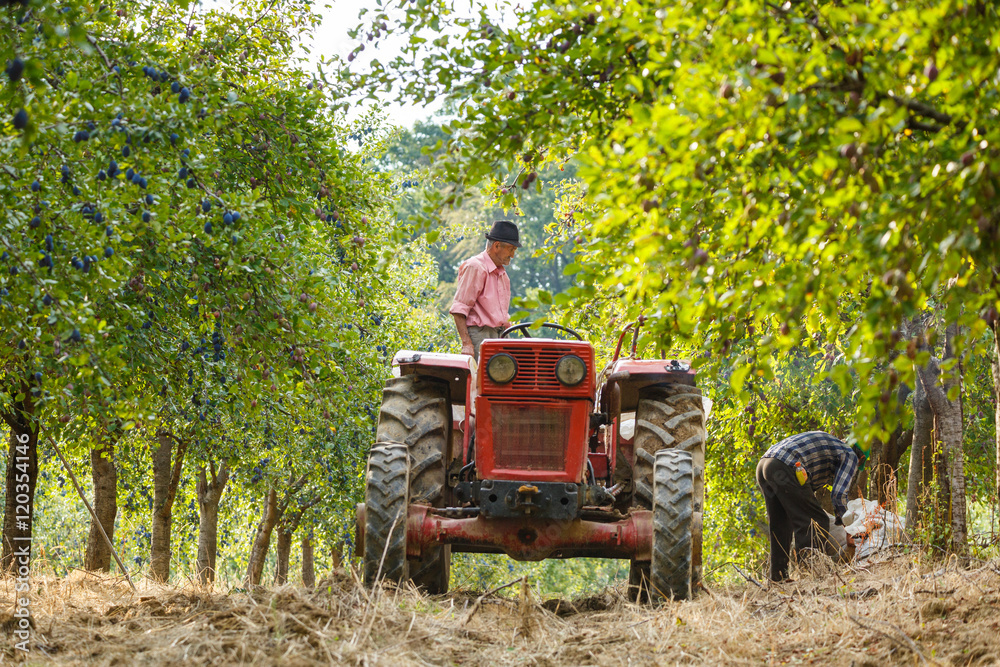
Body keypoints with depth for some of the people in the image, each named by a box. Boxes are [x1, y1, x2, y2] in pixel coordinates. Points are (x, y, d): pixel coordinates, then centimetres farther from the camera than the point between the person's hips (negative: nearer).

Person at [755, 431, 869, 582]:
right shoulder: (850, 456, 11)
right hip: (785, 468, -9)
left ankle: (778, 575, 19)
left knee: (779, 525, 17)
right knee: (814, 522, -2)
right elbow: (838, 494, 0)